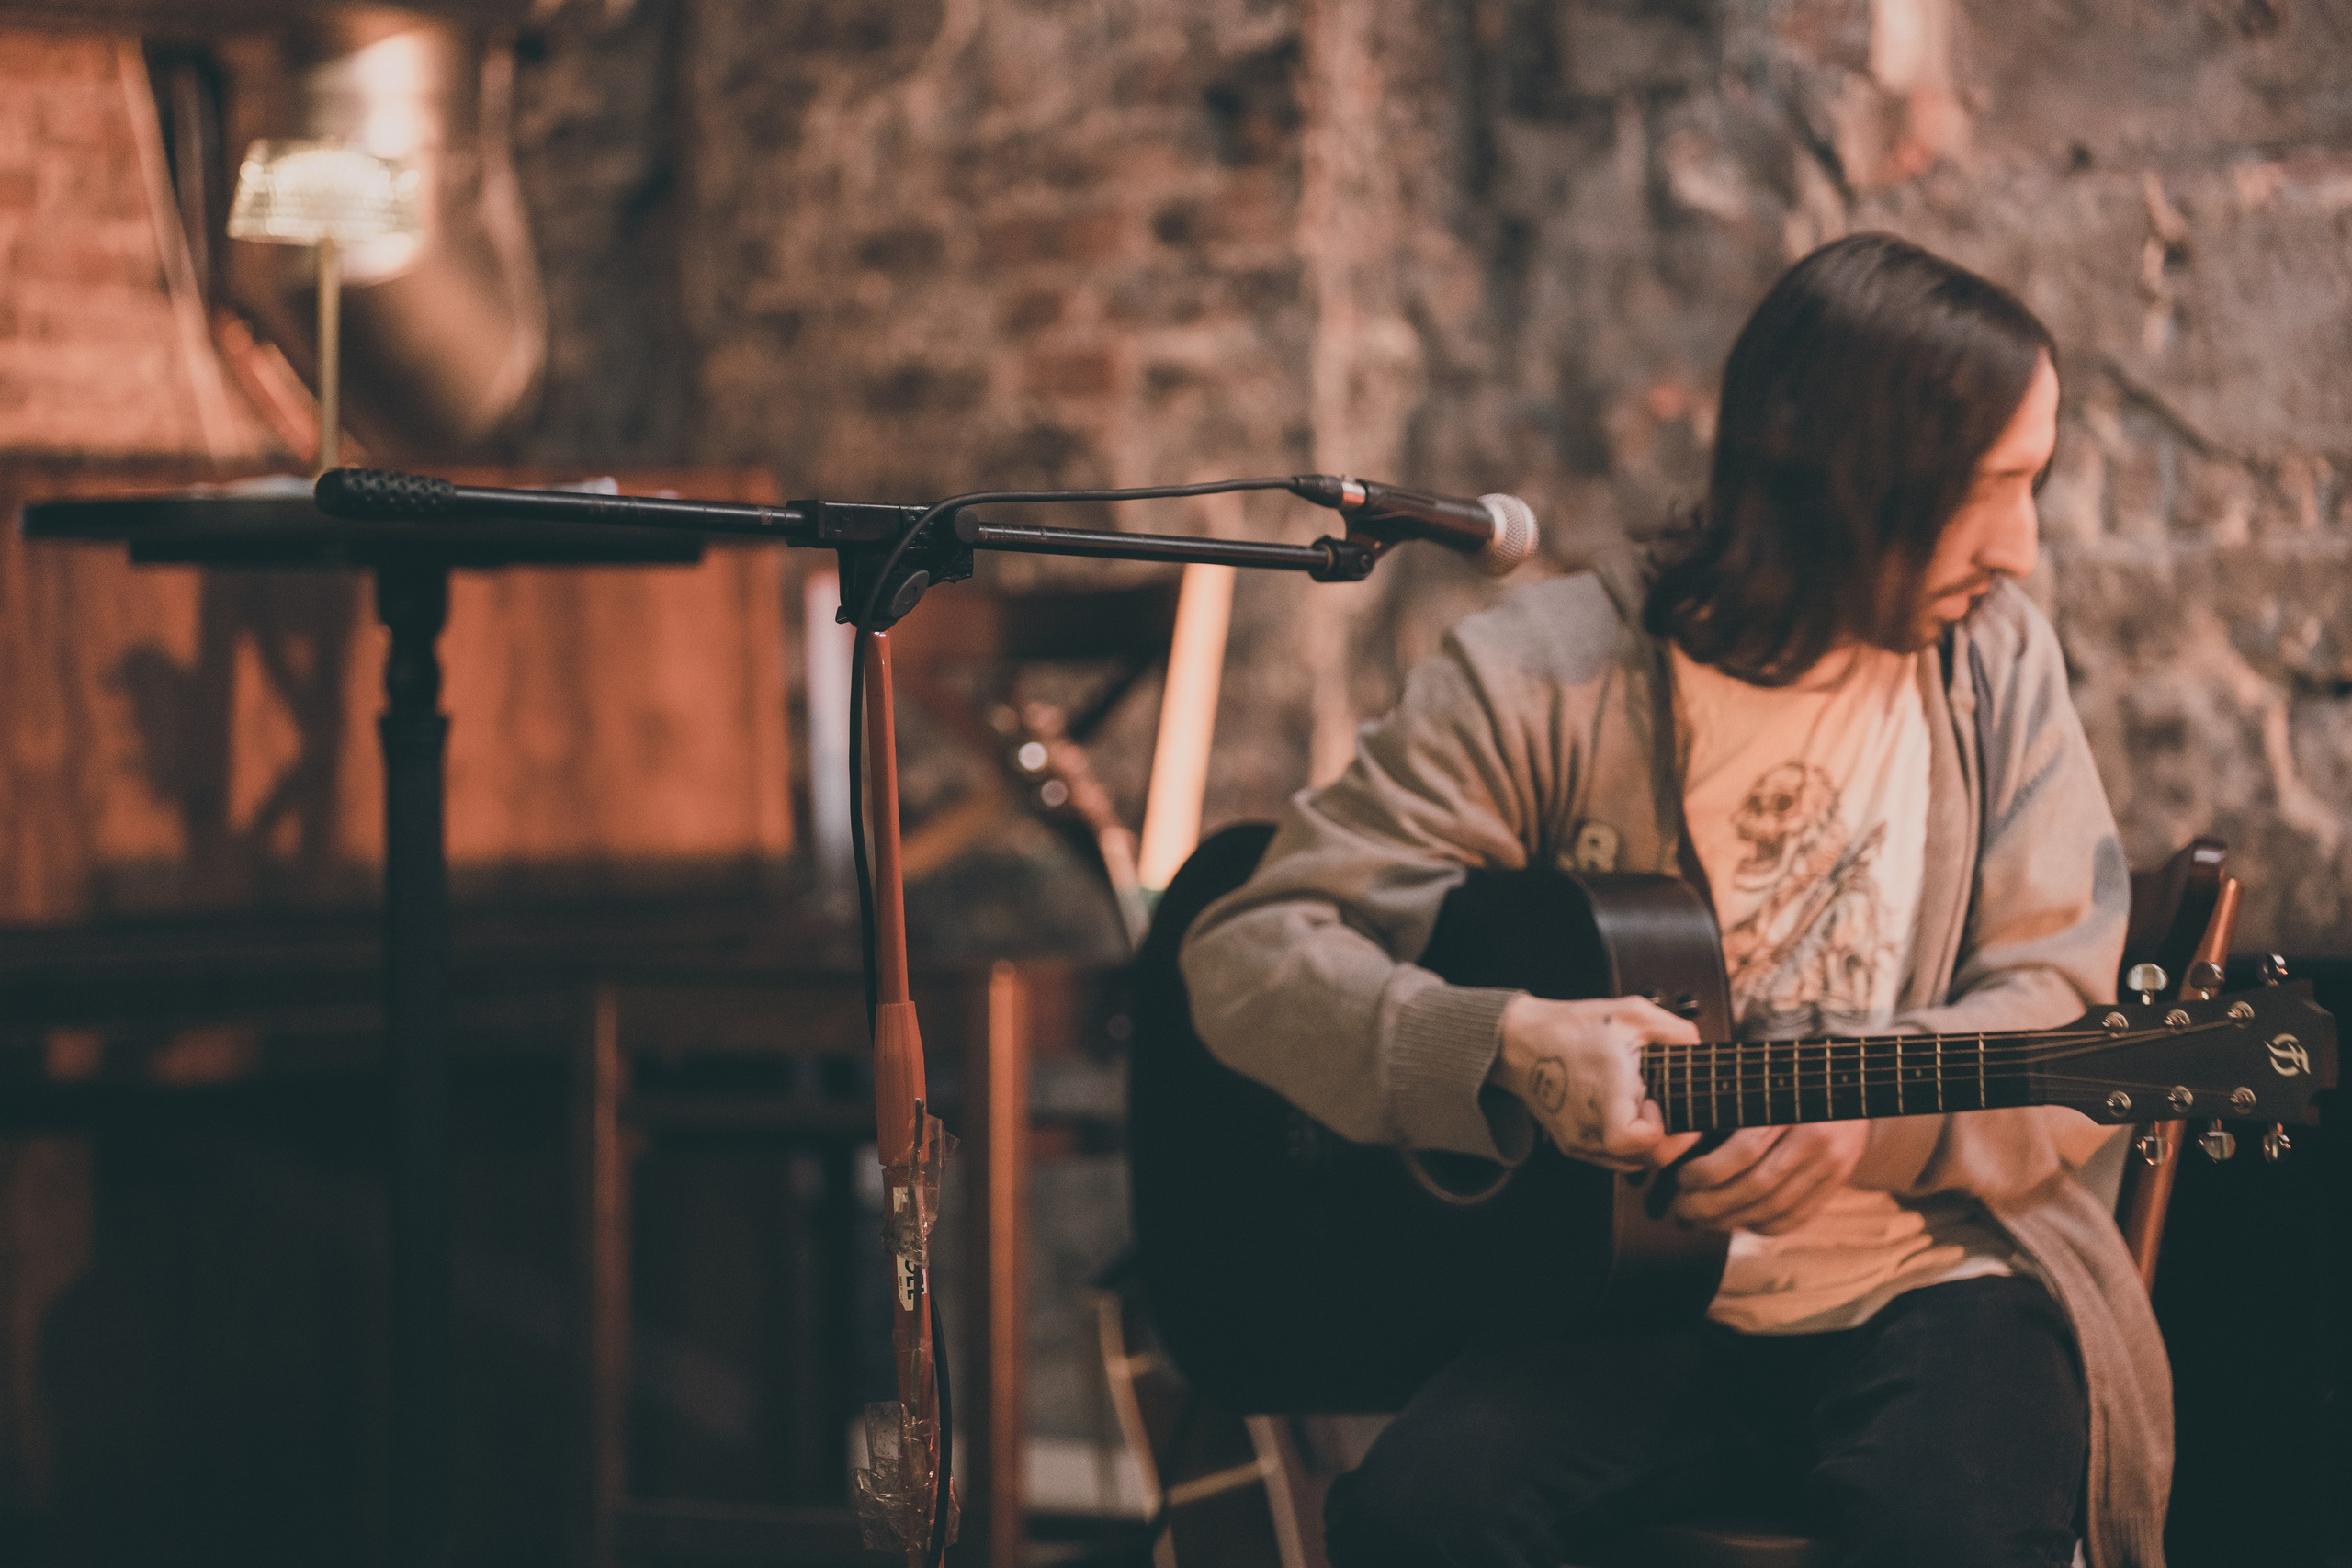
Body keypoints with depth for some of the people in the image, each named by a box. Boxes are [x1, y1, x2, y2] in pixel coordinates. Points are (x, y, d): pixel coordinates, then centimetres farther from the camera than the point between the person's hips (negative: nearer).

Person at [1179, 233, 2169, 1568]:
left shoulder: (1993, 659, 7)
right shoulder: (1543, 681, -2)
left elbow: (2064, 1018, 1)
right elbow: (1251, 956, -5)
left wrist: (1870, 1110, -19)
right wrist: (1503, 1046, -22)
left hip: (1920, 1290, 1)